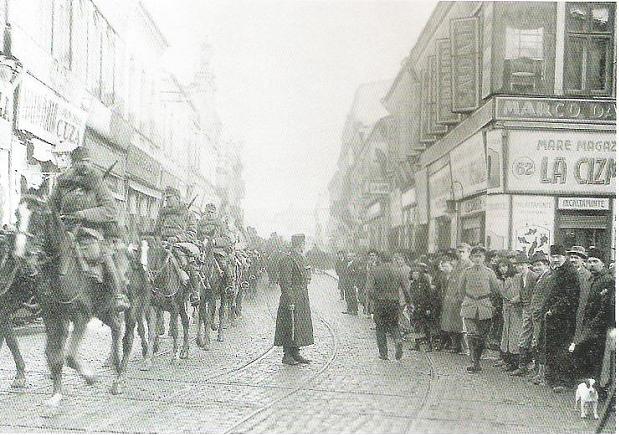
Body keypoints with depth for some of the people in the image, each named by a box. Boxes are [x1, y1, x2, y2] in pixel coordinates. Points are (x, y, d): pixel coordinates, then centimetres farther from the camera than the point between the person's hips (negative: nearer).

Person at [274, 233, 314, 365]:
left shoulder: (301, 258, 15)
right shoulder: (287, 259, -15)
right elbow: (285, 282, -19)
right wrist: (290, 301, -22)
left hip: (302, 299, 10)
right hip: (292, 299, -9)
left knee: (300, 326, 12)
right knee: (290, 326, -4)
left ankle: (296, 353, 20)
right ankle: (287, 355, 4)